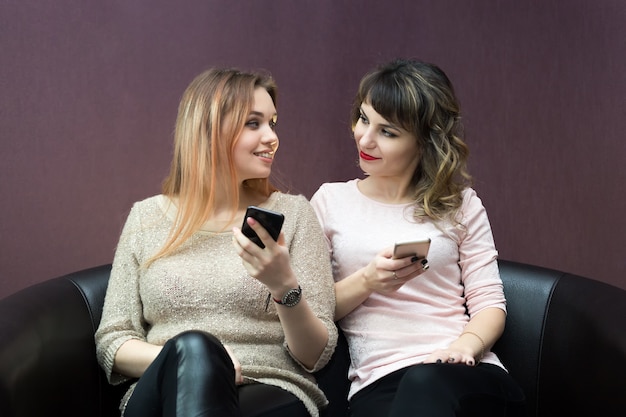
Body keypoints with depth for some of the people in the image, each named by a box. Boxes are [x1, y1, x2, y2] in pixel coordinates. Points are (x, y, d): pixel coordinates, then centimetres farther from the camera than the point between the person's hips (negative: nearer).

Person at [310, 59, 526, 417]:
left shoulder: (460, 204, 14)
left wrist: (466, 345, -14)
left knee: (426, 384, -37)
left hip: (464, 373, 1)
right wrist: (366, 282, -12)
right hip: (378, 381, 0)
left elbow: (489, 303, 7)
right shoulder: (331, 200, 13)